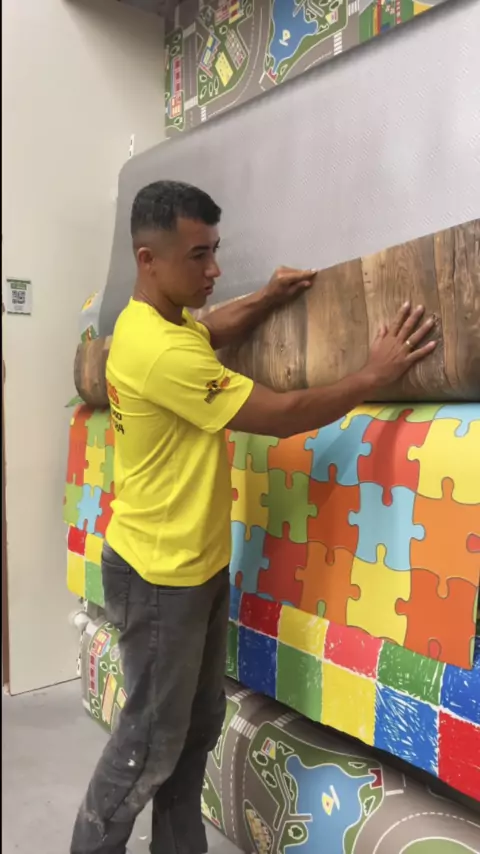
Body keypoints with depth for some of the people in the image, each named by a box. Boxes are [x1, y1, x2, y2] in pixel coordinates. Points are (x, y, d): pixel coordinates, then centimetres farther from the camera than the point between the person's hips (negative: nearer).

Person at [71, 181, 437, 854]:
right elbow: (280, 416, -24)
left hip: (197, 563, 9)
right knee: (154, 739, 9)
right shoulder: (161, 353, -28)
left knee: (199, 724, 20)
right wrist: (375, 377, -15)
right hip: (159, 575, -9)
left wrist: (267, 299, 13)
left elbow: (208, 333, 27)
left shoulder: (153, 319, 4)